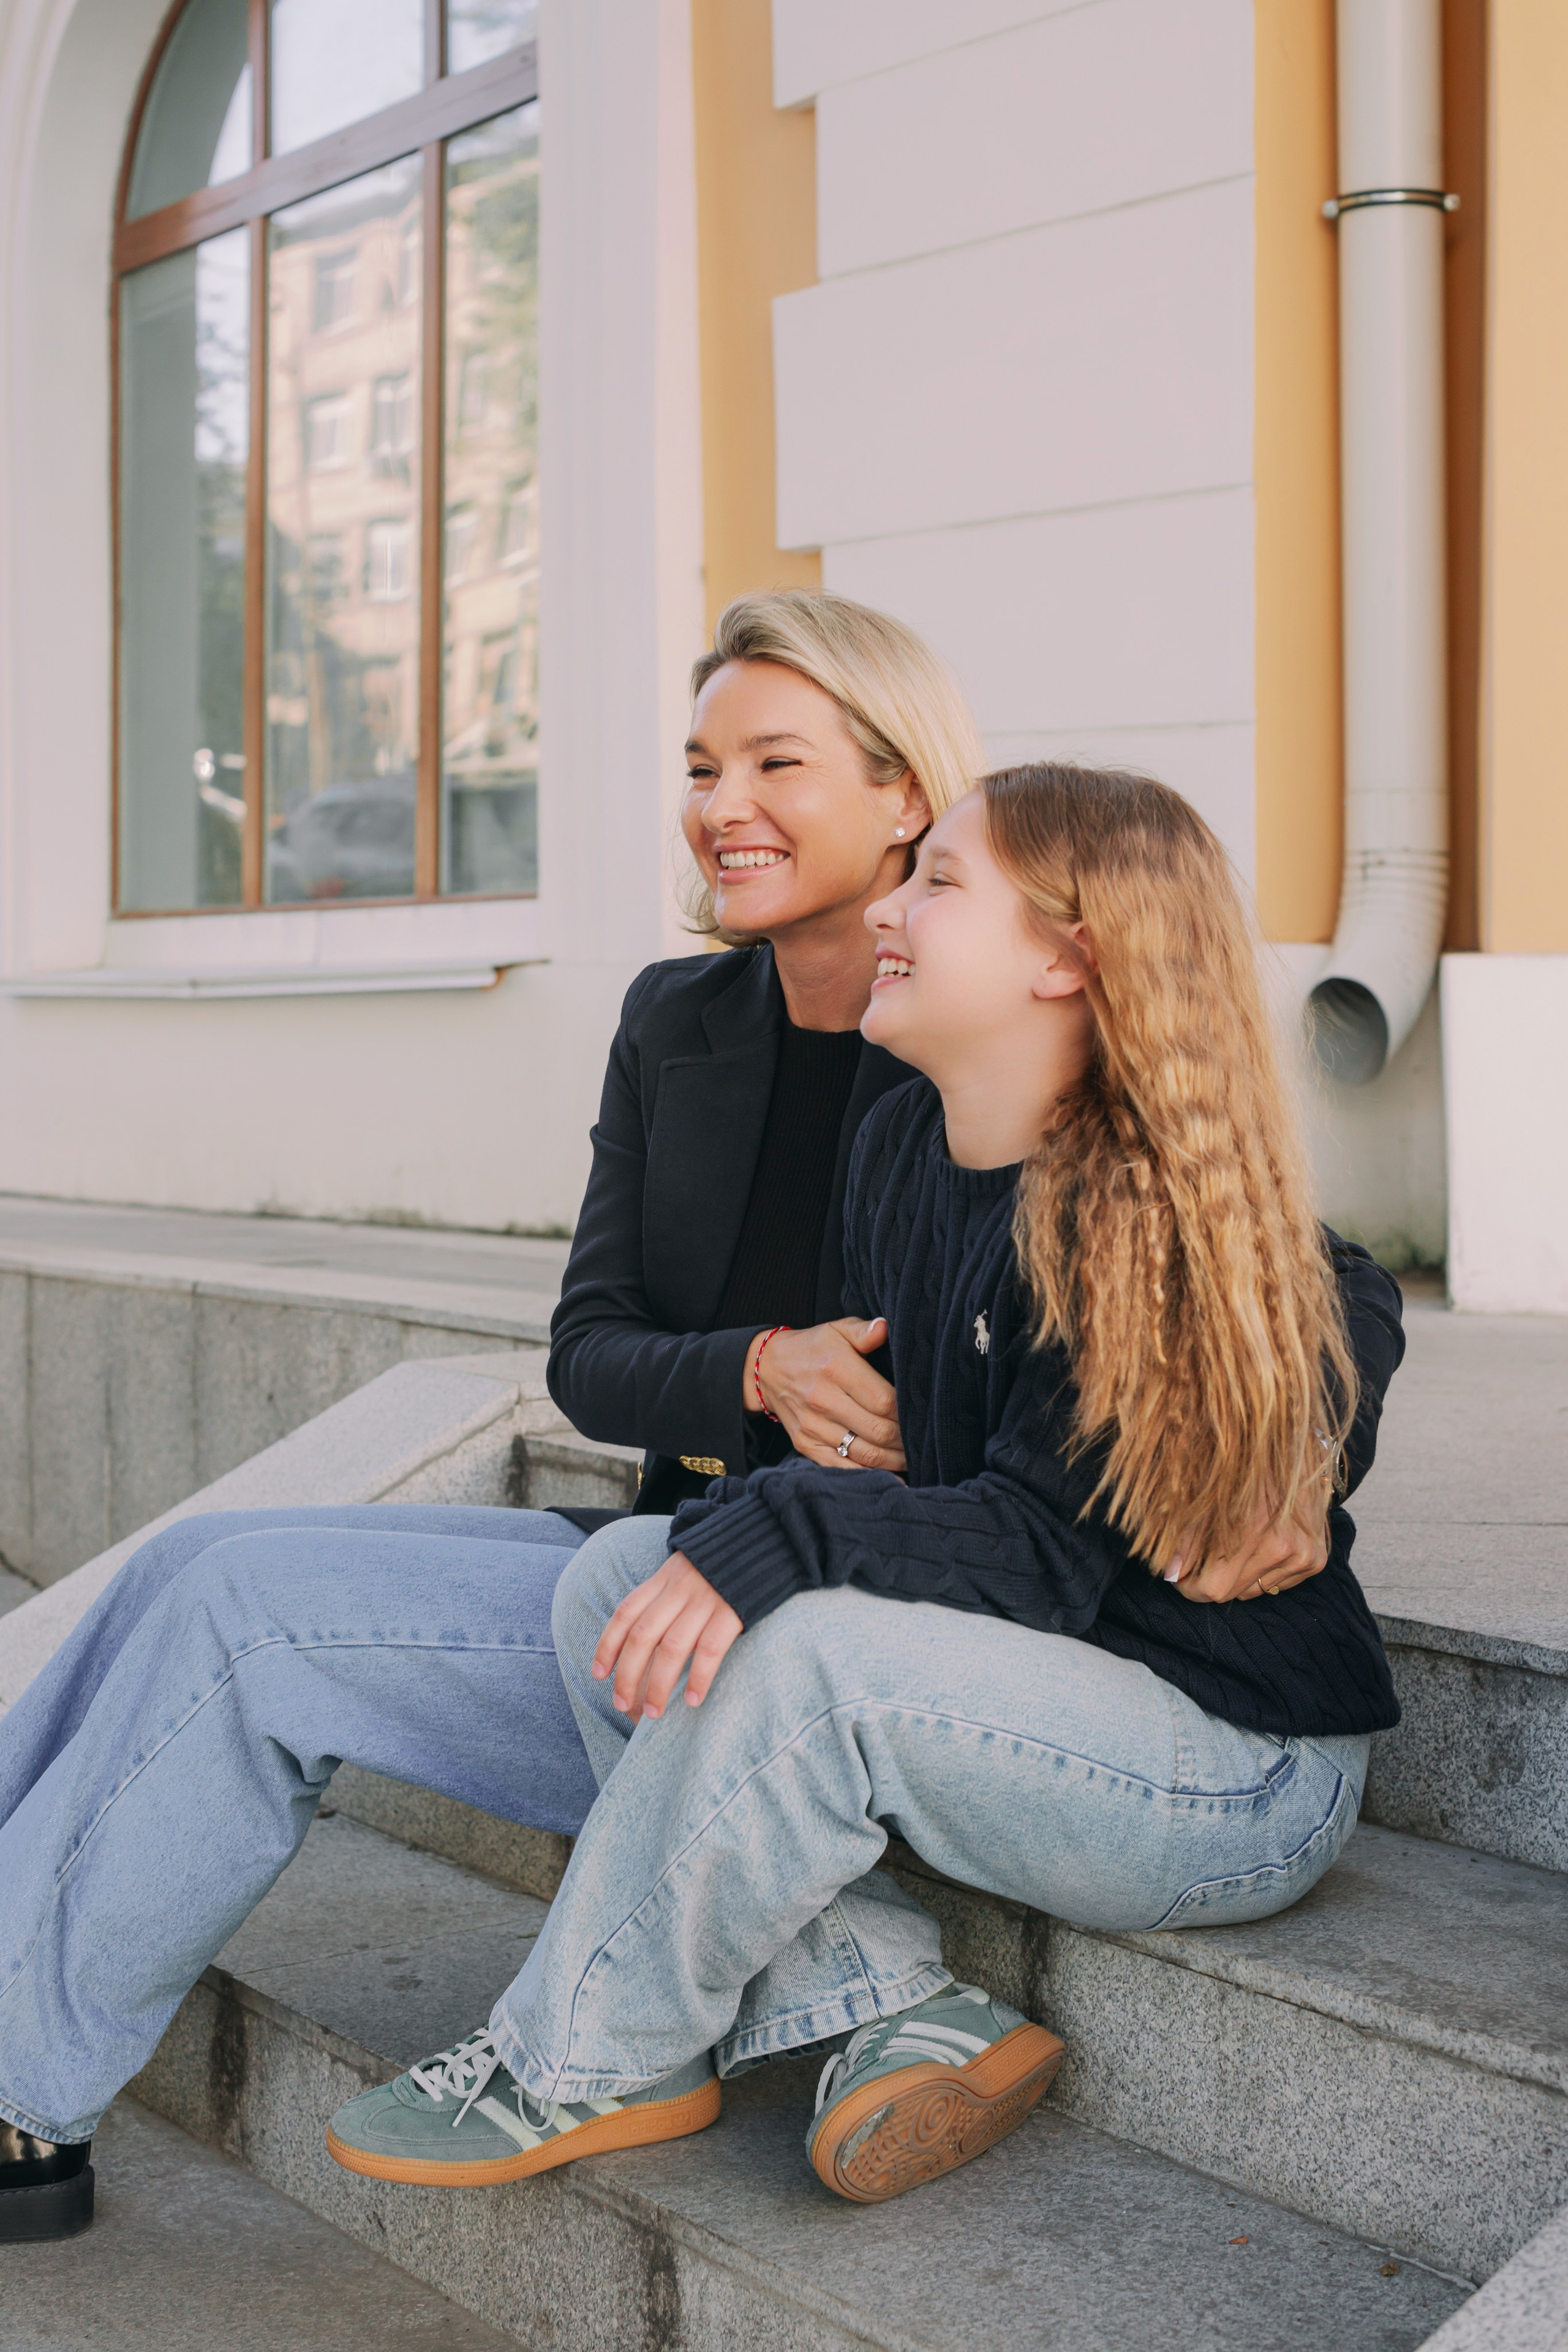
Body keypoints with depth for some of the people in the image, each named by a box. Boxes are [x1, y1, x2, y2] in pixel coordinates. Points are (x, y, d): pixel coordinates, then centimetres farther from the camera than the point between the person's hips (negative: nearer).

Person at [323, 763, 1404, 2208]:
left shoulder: (1155, 1220, -20)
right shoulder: (903, 1145, 4)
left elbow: (1046, 1552, -25)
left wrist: (780, 1542, -36)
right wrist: (733, 1534, -9)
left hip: (1247, 1774, -8)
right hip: (1018, 1706, 8)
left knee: (804, 1652, -32)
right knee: (618, 1573, -7)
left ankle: (587, 2067, -10)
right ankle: (892, 2008, -11)